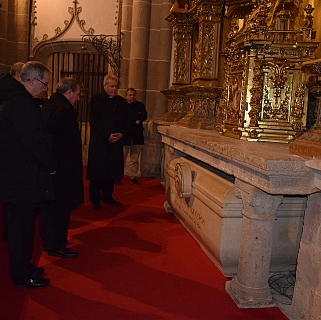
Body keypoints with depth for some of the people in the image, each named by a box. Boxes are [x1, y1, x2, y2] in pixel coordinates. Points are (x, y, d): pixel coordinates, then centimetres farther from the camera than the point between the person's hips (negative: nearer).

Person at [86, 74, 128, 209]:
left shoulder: (122, 102, 10)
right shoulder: (96, 99, -3)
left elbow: (125, 121, 11)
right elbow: (94, 121, -9)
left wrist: (121, 133, -8)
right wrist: (107, 136, -15)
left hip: (116, 142, 4)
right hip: (99, 142, -4)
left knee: (111, 170, 9)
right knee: (97, 172, 1)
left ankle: (107, 197, 22)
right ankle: (95, 200, 11)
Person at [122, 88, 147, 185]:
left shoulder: (140, 105, 12)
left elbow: (144, 116, -5)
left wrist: (131, 117, -12)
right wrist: (136, 119, -11)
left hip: (137, 136, 3)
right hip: (125, 135, -3)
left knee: (135, 159, 6)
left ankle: (133, 176, 15)